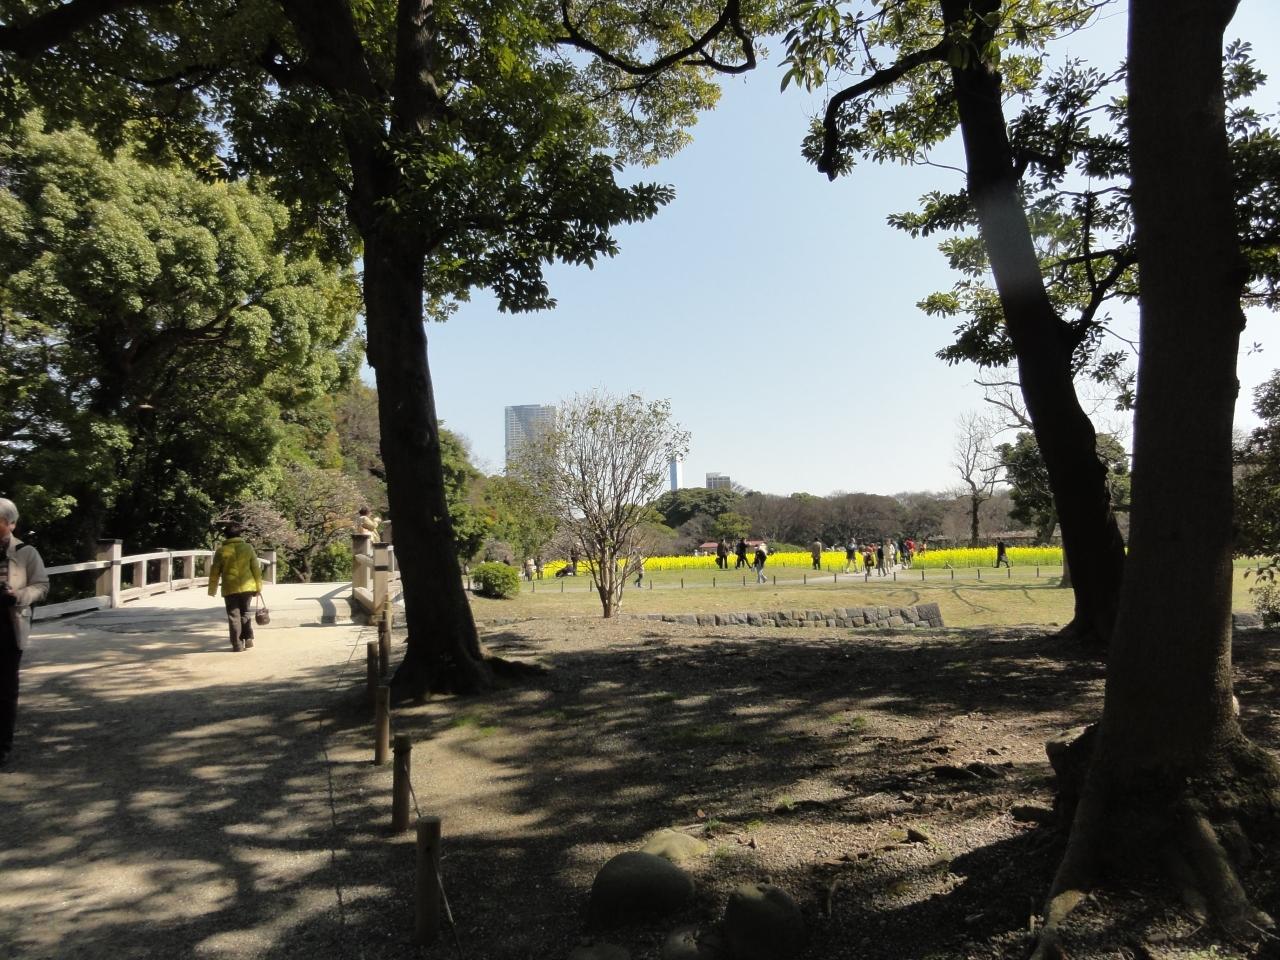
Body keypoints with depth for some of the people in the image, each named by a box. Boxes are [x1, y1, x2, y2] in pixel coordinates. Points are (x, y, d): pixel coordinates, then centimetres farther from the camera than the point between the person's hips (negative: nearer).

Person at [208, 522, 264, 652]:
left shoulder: (221, 551, -2)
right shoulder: (248, 548, 1)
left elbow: (215, 572, 1)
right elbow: (256, 569, 1)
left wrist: (212, 589, 12)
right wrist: (258, 586, 9)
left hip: (230, 589, -2)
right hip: (247, 587, 2)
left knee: (234, 616, 4)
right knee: (245, 613, 18)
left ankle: (237, 644, 3)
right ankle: (248, 639, 13)